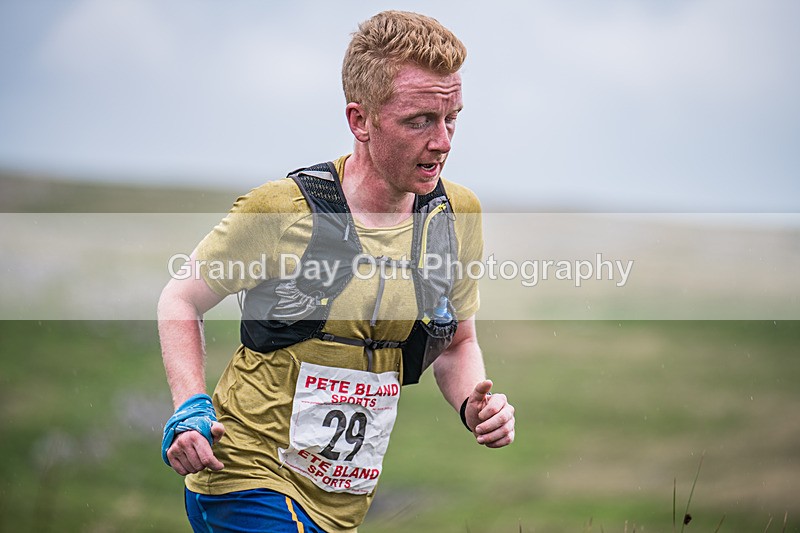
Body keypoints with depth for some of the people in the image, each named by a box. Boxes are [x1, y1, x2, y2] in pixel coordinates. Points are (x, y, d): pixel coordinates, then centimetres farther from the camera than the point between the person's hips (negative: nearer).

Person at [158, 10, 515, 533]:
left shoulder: (459, 216, 1)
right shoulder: (280, 210, -13)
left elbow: (456, 343, 16)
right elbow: (181, 300, 2)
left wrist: (474, 406, -4)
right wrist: (190, 408, -11)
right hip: (249, 477, -5)